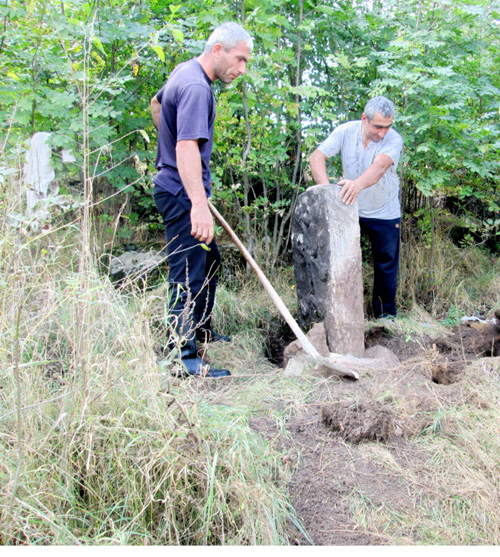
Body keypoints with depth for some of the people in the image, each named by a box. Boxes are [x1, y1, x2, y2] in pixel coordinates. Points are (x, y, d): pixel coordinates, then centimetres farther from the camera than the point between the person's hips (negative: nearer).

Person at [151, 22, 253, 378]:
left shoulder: (185, 72, 11)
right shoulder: (196, 88, -21)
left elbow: (156, 103, 30)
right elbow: (187, 148, -33)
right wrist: (199, 205, -42)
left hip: (178, 190, 11)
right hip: (182, 194, -11)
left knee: (209, 260, 21)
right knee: (189, 276, -8)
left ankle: (201, 330, 36)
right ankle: (183, 357, -2)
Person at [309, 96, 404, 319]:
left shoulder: (393, 139, -20)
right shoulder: (345, 131, -14)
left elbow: (380, 166, -39)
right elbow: (317, 157, -22)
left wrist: (359, 184, -61)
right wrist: (326, 188, -39)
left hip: (385, 214, -1)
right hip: (349, 210, 1)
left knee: (386, 266, 10)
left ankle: (385, 314, 27)